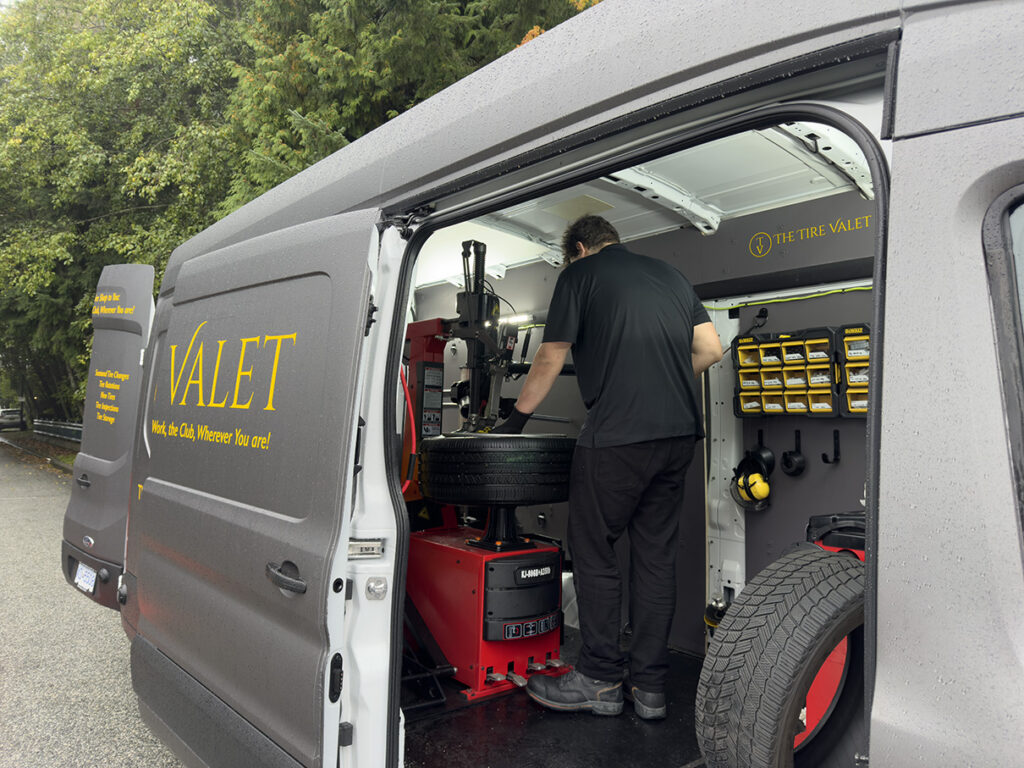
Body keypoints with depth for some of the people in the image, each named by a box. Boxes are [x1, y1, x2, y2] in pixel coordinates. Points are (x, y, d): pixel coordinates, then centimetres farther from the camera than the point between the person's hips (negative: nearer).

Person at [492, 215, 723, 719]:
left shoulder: (580, 273, 4)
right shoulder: (670, 274, 20)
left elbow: (550, 360, 2)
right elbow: (710, 350, 15)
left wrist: (516, 419, 14)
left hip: (617, 432, -6)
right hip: (679, 432, 7)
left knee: (594, 552, 6)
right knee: (656, 554, 11)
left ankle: (599, 681, 15)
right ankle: (649, 686, 19)